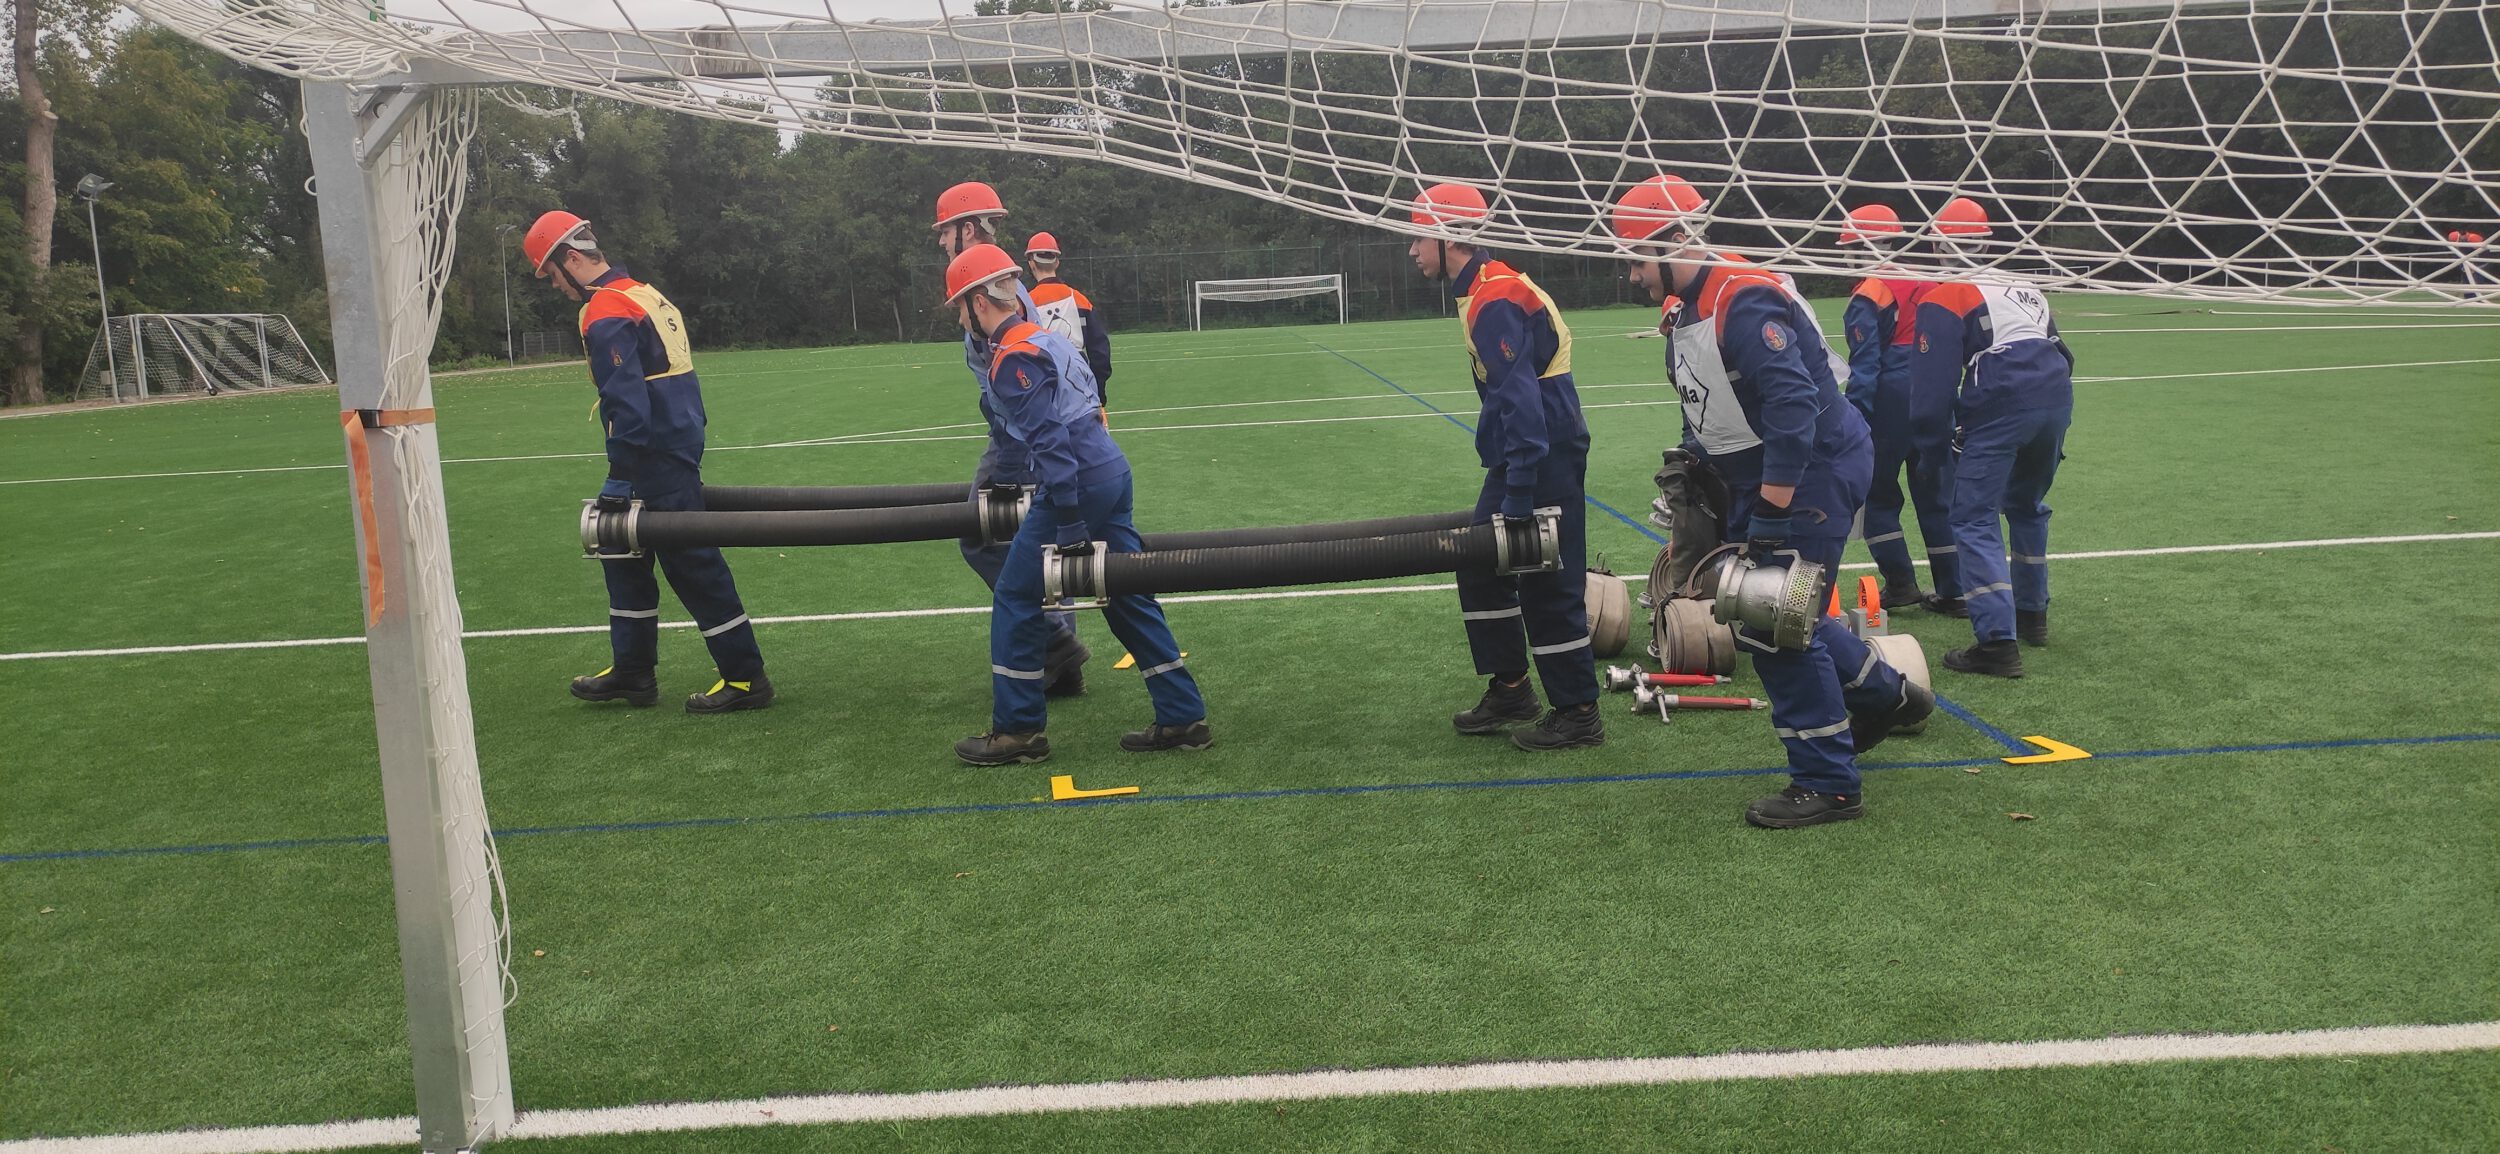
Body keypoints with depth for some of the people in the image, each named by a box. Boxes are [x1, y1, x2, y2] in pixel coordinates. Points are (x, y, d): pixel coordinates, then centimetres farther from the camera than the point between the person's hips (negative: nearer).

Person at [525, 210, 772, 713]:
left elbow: (628, 405, -22)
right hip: (679, 447, 10)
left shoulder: (605, 315, -15)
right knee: (622, 552, 18)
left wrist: (620, 478, -18)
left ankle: (745, 677, 0)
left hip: (659, 463, -10)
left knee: (692, 564, -5)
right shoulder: (643, 293, 14)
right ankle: (632, 671, 25)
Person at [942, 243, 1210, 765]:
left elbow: (1050, 442, -20)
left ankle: (1018, 730, 10)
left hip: (1078, 484, -9)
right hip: (1113, 473, 9)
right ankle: (1184, 719, 15)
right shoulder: (1042, 336, 16)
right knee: (1127, 599, 13)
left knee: (1016, 598, 3)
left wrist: (1069, 527, -20)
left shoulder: (1012, 358, -13)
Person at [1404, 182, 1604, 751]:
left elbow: (1521, 400, -26)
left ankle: (1577, 714, 9)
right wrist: (1507, 483, 21)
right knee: (1480, 570, 15)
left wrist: (1519, 495, -27)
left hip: (1545, 461, -10)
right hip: (1516, 457, 10)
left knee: (1549, 587, -2)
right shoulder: (1484, 290, 13)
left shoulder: (1495, 301, -19)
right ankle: (1510, 689, 26)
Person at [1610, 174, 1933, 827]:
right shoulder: (1683, 309, 9)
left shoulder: (1744, 301, -23)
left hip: (1814, 471, -10)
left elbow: (1794, 403, -30)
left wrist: (1772, 510, -30)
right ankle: (1886, 696, 37)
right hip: (1759, 478, 10)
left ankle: (1827, 786, 2)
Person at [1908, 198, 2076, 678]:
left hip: (2000, 407, -7)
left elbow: (1934, 381, -3)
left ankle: (1998, 641, -15)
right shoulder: (2022, 285, 27)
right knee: (2027, 506, 26)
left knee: (1975, 521, -4)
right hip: (2057, 399, 7)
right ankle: (2032, 615, 36)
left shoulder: (1944, 297, 4)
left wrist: (1932, 444, 6)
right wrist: (2051, 435, 30)